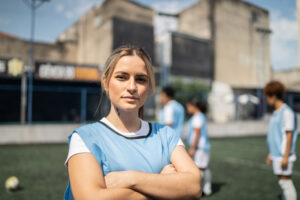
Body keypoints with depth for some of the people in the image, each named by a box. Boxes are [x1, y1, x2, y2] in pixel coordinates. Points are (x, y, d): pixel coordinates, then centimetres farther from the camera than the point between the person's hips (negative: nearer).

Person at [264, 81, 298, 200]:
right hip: (276, 154, 9)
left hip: (283, 155, -9)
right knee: (283, 182, 13)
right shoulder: (275, 113, 14)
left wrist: (285, 157, -18)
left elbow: (289, 135, -16)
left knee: (286, 182, -3)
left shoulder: (287, 112, -13)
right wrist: (270, 154, 19)